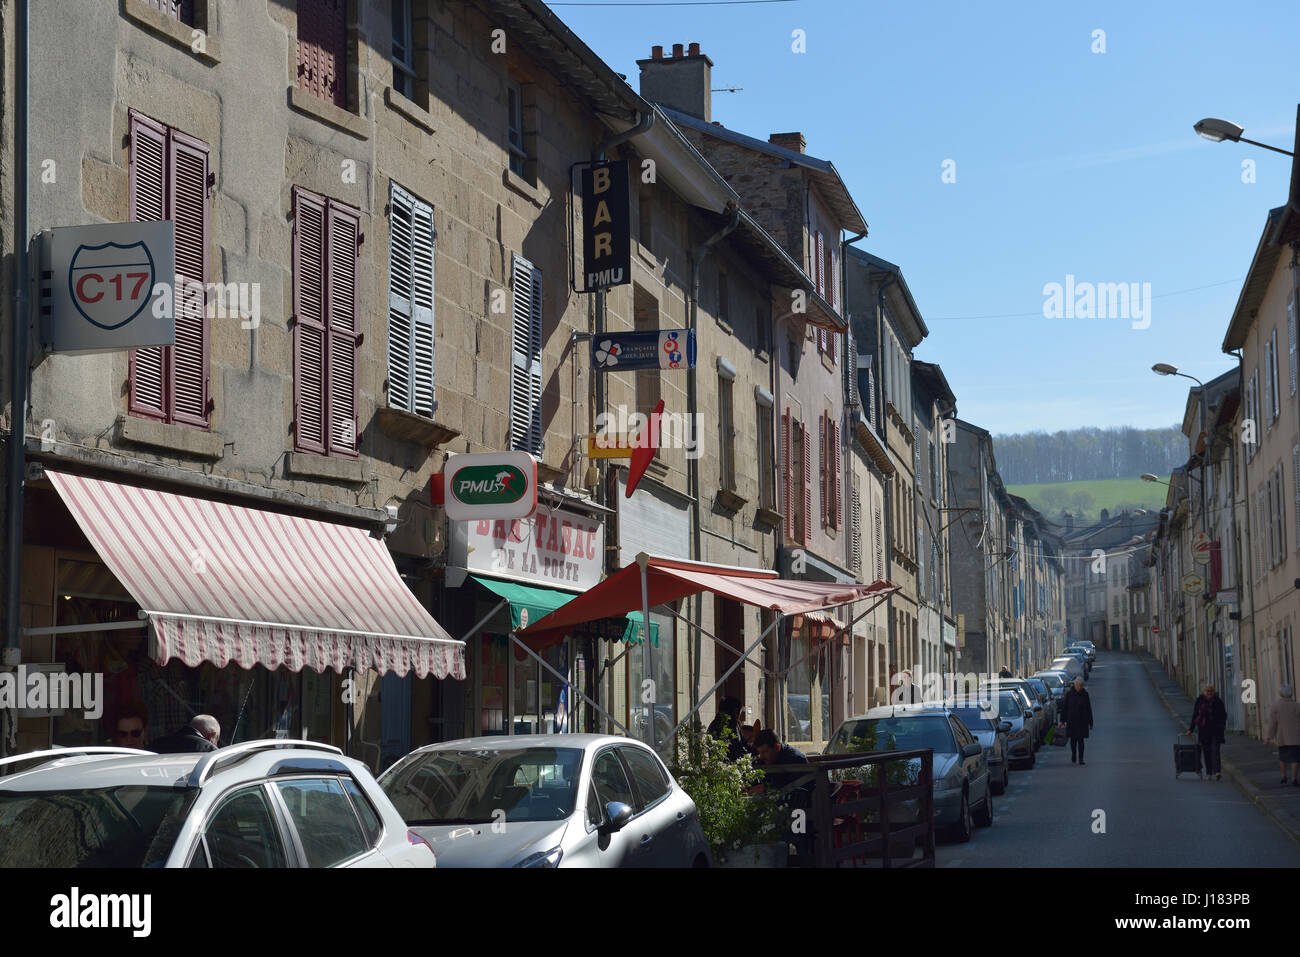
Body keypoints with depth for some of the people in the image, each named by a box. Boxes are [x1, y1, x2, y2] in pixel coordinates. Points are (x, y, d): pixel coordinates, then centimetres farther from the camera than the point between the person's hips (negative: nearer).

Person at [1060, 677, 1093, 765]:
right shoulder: (1069, 694, -1)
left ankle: (1080, 759, -7)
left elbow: (1089, 709, 8)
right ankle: (1073, 757, 27)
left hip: (1082, 721, 0)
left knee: (1080, 739, -7)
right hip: (1071, 721, 0)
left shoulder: (1085, 695, 3)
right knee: (1073, 739, 8)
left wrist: (1090, 722, 7)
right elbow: (1063, 707, 1)